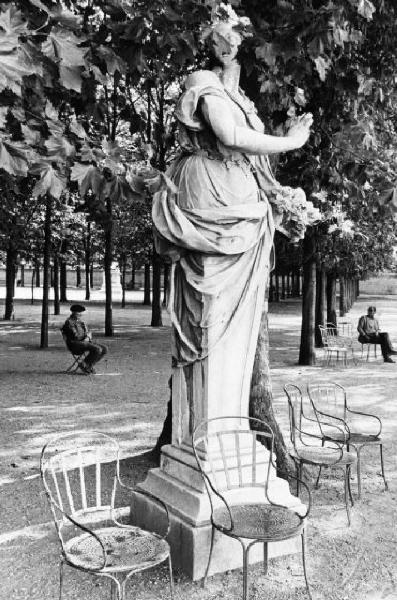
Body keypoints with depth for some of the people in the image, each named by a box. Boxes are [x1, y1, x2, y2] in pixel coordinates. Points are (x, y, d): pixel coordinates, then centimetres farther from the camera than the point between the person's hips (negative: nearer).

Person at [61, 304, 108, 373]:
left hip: (84, 342, 9)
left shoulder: (80, 321, 20)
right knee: (97, 349, -28)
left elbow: (87, 333, 18)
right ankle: (84, 365, -11)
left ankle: (89, 365, 1)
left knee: (104, 349, -5)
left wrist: (87, 338, -4)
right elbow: (75, 336, -17)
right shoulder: (69, 322, -10)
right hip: (75, 344, -9)